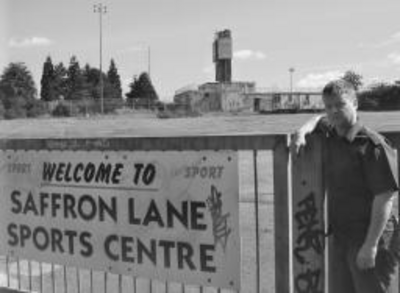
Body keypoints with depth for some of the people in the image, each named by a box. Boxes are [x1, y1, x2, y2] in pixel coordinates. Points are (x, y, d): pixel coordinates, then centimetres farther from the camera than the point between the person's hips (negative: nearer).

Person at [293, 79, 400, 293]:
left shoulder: (372, 145, -15)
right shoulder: (330, 136, 7)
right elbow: (319, 120, 32)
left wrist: (371, 245, -21)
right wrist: (302, 132, 9)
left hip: (370, 237, -7)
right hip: (339, 237, 8)